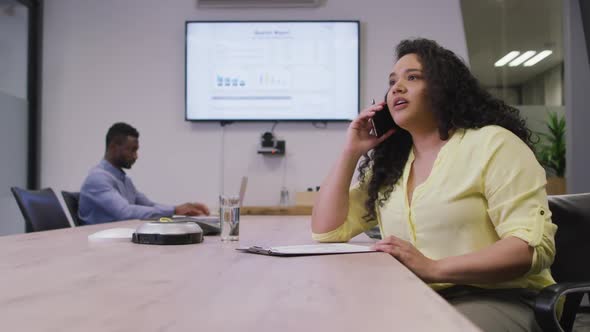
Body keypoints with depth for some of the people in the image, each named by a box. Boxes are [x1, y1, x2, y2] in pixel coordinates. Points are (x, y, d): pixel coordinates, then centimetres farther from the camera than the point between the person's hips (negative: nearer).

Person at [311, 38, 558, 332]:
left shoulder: (492, 144, -6)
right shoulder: (389, 164, 11)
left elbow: (535, 246, -15)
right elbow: (326, 231, 10)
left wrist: (433, 268, -26)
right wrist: (351, 152, 3)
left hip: (494, 299, -5)